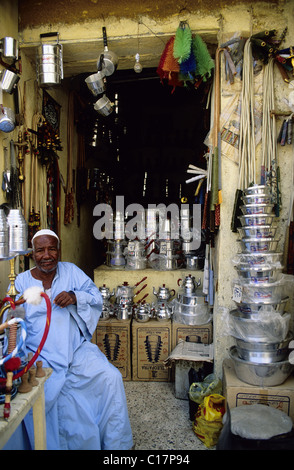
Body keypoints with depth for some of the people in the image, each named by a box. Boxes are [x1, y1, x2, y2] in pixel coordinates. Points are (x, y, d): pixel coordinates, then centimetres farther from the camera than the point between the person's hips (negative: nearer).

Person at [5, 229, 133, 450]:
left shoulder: (70, 270, 5)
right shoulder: (22, 281, 3)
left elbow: (97, 297, 1)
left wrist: (75, 297, -20)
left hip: (76, 349, 1)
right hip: (41, 358, -1)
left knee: (111, 378, -15)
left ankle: (115, 443, 6)